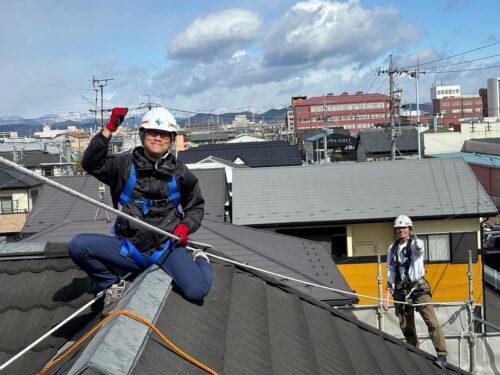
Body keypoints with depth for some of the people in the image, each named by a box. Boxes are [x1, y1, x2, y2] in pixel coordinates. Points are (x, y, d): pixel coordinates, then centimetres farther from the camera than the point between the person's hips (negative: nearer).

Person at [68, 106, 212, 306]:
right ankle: (115, 285, 4)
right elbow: (91, 164, -15)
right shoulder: (125, 165, 1)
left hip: (167, 247, -1)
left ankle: (200, 260, 15)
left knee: (197, 291, -23)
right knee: (77, 245, -19)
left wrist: (185, 226, -4)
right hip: (129, 248, 1)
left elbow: (196, 206, 16)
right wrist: (109, 128, -21)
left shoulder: (180, 173, 4)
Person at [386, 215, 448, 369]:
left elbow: (419, 247, -28)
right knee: (406, 326, 10)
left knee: (432, 322, -14)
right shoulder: (392, 249, 12)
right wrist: (390, 287, 4)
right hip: (400, 291, 5)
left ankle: (442, 356, -13)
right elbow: (390, 269, 15)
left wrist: (415, 241, -49)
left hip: (418, 288, -5)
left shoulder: (415, 243, -3)